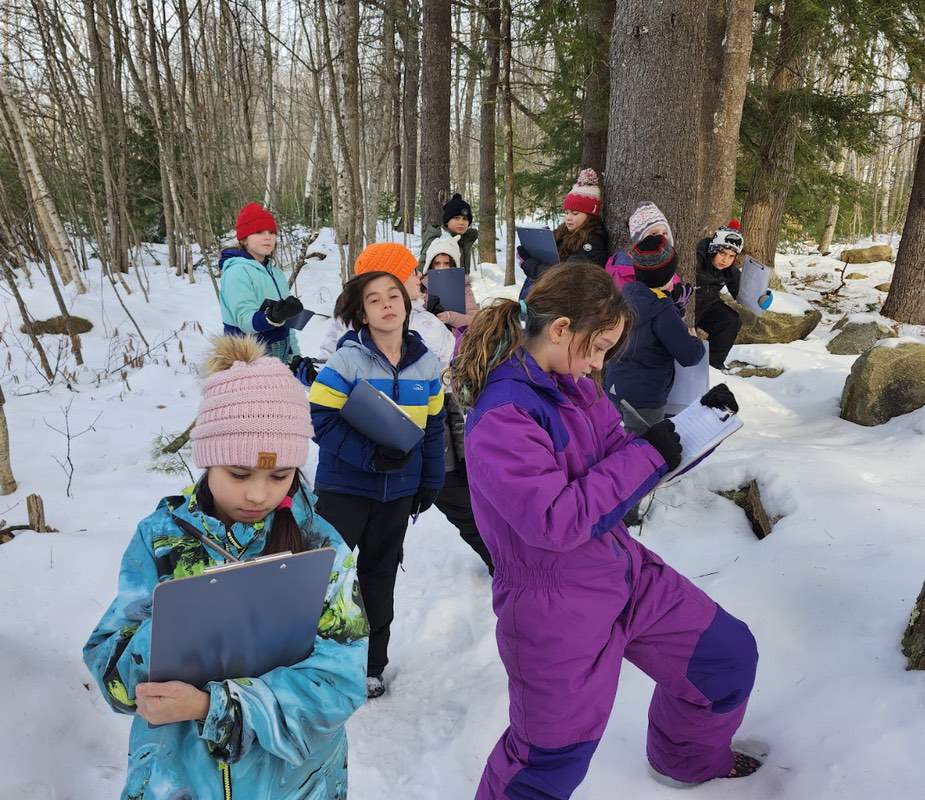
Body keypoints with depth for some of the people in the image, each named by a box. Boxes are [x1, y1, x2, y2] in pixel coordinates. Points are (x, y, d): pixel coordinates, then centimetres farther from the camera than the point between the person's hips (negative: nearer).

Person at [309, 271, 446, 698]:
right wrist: (371, 455, -26)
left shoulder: (426, 363, 1)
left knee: (380, 575, 17)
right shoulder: (347, 359, -14)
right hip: (344, 487, -4)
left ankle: (371, 663, 33)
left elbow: (433, 425, 9)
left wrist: (431, 481, 8)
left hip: (399, 490, 4)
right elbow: (320, 419, -17)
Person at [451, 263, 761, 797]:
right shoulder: (501, 415, -25)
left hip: (624, 569, 8)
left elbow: (616, 463, 9)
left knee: (729, 654, 18)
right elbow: (554, 520, -29)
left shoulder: (574, 385, 1)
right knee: (552, 755, 9)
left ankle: (689, 757, 46)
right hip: (558, 609, -8)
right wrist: (647, 455, -24)